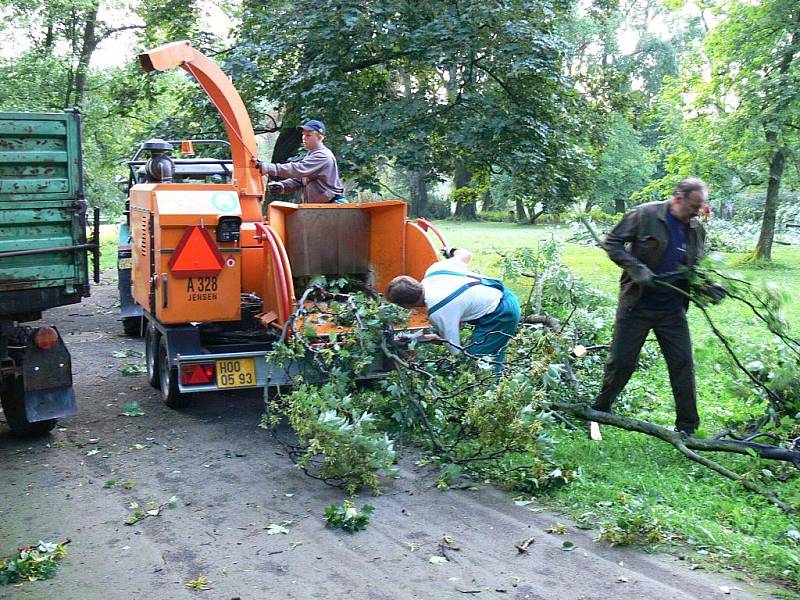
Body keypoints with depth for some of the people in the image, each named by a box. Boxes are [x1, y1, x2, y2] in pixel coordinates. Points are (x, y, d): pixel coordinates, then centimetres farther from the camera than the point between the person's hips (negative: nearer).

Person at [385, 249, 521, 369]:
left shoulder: (438, 312, -23)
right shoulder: (434, 269, -3)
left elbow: (454, 350, -13)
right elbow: (467, 254, 14)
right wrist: (452, 251, 38)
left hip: (500, 314, -9)